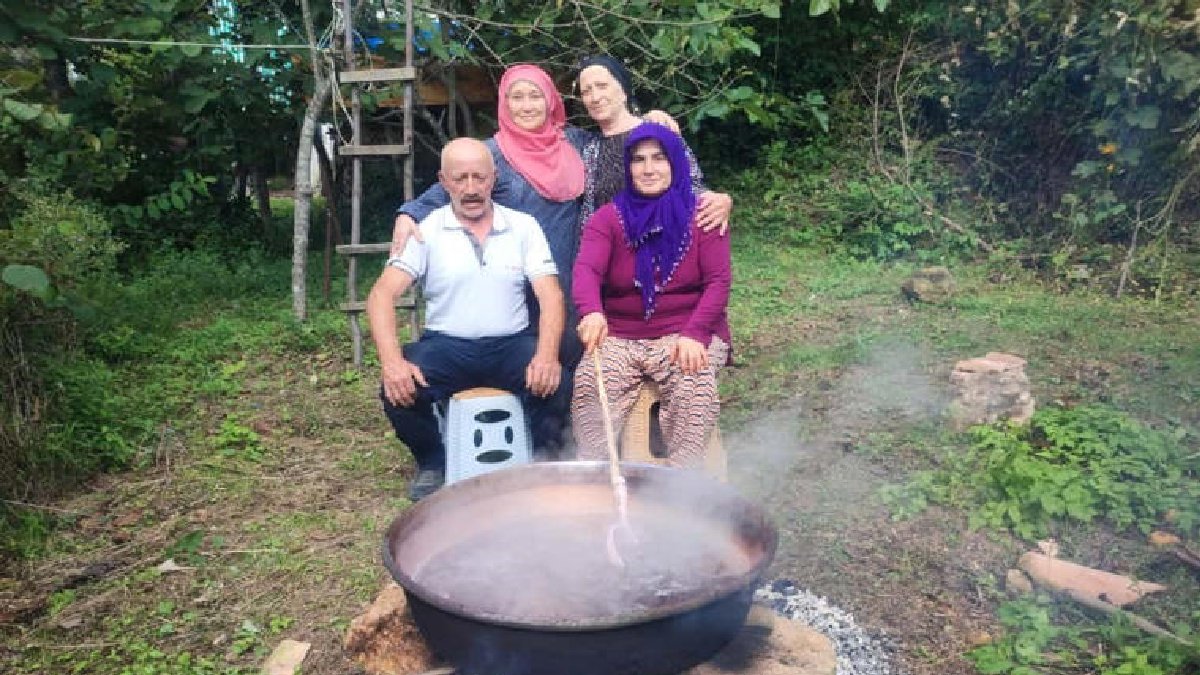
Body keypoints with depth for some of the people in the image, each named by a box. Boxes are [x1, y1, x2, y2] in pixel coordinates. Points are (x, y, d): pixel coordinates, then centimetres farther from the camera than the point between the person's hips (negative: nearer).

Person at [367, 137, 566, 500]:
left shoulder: (524, 226, 4)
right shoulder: (425, 231, 1)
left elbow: (550, 295, -6)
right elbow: (382, 294, -8)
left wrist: (547, 354, -25)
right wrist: (392, 361, -26)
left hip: (510, 344, 0)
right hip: (446, 345, 0)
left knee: (553, 384, -29)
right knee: (398, 390, -27)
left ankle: (537, 457, 5)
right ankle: (432, 461, 7)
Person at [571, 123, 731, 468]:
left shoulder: (701, 216, 4)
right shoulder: (607, 218, 6)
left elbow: (718, 281, -4)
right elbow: (586, 270, -12)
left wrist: (693, 334, -22)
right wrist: (592, 313, -36)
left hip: (685, 333, -1)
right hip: (619, 338, 1)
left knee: (694, 383, -31)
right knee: (588, 384, -26)